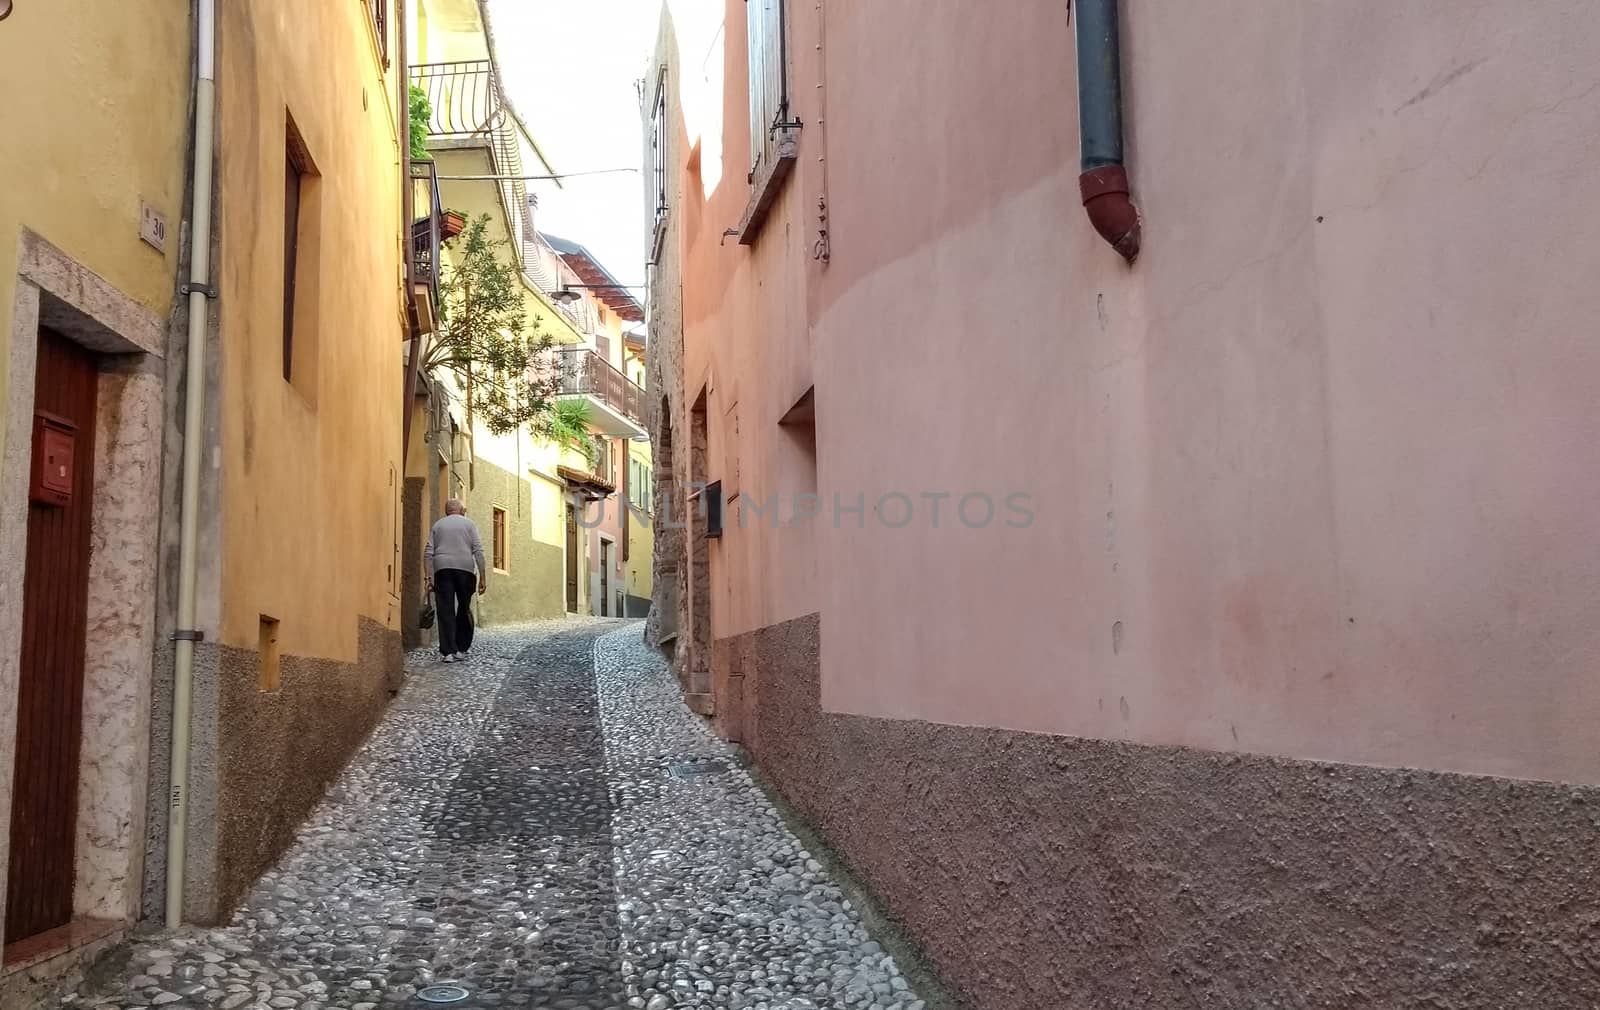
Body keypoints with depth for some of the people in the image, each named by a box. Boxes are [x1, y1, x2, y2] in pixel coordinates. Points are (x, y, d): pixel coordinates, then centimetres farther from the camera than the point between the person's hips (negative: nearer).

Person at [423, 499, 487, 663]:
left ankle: (449, 651, -9)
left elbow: (428, 554, 7)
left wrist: (429, 578, 7)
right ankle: (462, 648, 14)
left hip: (442, 570, 1)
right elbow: (478, 551, 0)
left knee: (445, 611, -2)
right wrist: (483, 577, 0)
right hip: (465, 569, -1)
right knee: (464, 610, 13)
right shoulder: (469, 524, 10)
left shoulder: (437, 525, 16)